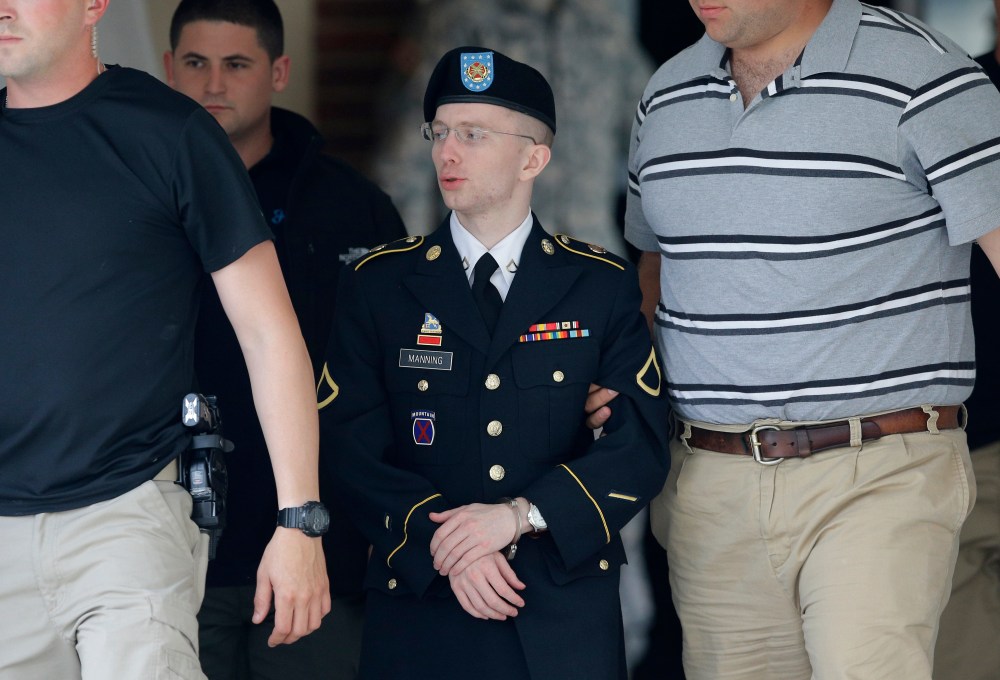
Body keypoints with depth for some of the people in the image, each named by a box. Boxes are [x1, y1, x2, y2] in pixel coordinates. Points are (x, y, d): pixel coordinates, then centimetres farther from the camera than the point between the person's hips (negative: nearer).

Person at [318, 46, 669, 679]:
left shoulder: (603, 285, 5)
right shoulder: (379, 284, 5)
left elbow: (641, 444, -4)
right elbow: (353, 447, -2)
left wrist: (519, 515, -16)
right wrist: (444, 546, -16)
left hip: (568, 609, 0)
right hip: (421, 603, 0)